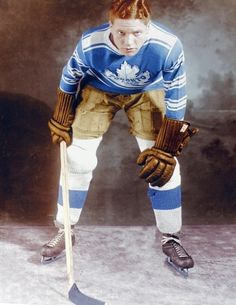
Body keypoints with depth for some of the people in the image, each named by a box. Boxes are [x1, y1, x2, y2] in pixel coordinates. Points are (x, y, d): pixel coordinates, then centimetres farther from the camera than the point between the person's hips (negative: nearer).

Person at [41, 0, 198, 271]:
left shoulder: (168, 47, -35)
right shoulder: (90, 44, -32)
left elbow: (175, 100, -21)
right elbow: (69, 78, -10)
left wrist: (165, 149, -19)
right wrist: (61, 122, 0)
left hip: (148, 91, 0)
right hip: (99, 89, 1)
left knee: (164, 162, -10)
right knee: (77, 158, -4)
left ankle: (171, 238, 9)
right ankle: (65, 231, 17)